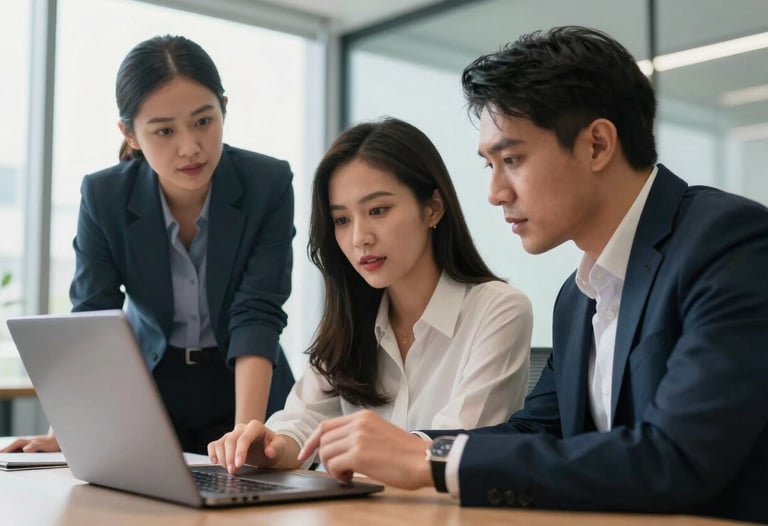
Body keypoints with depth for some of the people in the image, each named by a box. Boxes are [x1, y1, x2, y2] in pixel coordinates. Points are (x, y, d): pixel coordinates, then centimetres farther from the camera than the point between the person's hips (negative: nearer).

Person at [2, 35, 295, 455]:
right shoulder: (103, 196, -15)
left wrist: (247, 429, -36)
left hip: (244, 385, -1)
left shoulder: (269, 183, -20)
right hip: (149, 387, 1)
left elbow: (257, 314, -24)